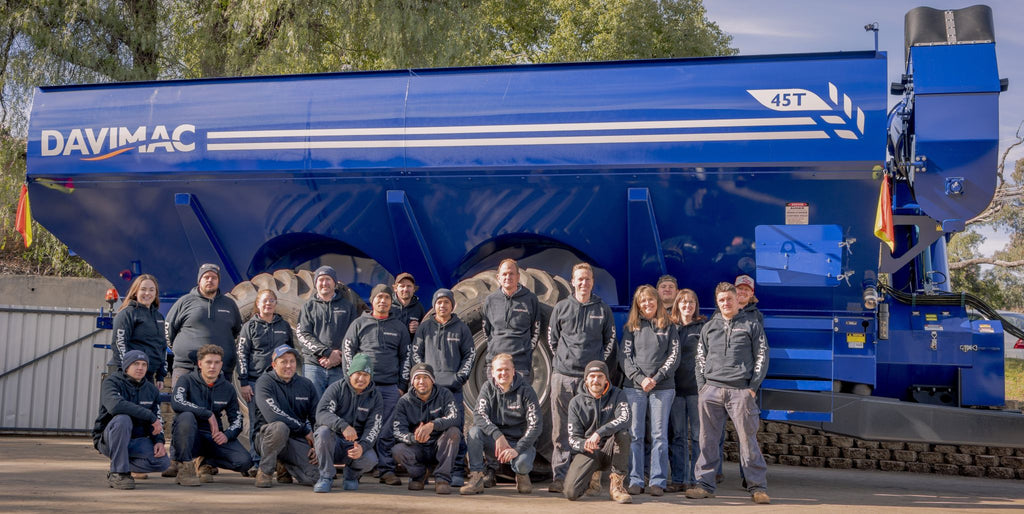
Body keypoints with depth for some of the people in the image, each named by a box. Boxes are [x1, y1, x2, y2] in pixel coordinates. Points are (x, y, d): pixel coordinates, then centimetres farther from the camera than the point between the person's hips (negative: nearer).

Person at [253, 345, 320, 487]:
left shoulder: (307, 385, 9)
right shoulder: (265, 382, -6)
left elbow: (318, 418, 9)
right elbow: (273, 416, -20)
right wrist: (306, 431, -15)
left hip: (297, 439, 4)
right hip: (267, 436, -4)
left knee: (314, 476, -19)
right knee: (279, 427, -39)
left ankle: (285, 465, 15)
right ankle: (265, 470, -14)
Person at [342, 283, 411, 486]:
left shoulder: (399, 327, 15)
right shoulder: (359, 324, 9)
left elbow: (405, 357, 15)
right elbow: (347, 352, 6)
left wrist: (402, 385, 7)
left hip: (391, 387, 1)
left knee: (387, 430, -1)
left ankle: (387, 470, 3)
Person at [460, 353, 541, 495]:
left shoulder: (525, 390, -9)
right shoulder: (488, 388, 0)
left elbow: (536, 424, -15)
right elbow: (479, 415, -13)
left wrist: (517, 449, -26)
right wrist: (497, 435, -30)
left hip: (520, 442, -2)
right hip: (496, 441, 3)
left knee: (522, 463, -34)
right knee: (474, 431, -26)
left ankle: (522, 476, 4)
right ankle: (476, 478, -18)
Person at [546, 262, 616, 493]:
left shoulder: (603, 309, 9)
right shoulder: (561, 307, 9)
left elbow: (610, 341, 14)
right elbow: (552, 338, 14)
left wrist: (599, 362, 5)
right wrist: (563, 359, 6)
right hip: (563, 374, 1)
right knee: (561, 429, 0)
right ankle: (560, 476, 4)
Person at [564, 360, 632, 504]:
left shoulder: (617, 395, -1)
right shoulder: (576, 402, 1)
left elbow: (624, 419, -22)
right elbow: (573, 438, -2)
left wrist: (599, 433, -36)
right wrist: (584, 444, -27)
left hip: (610, 450, 0)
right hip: (587, 453, 1)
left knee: (622, 434, -33)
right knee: (571, 492, -21)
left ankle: (617, 485, -19)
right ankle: (591, 478, 16)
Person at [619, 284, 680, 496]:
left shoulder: (669, 327, 11)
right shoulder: (630, 327, 12)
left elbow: (674, 356, 2)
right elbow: (625, 357, 4)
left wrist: (656, 378, -10)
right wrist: (640, 378, -10)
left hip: (663, 387, -1)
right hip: (634, 386, 1)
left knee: (659, 435, -2)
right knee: (635, 435, 0)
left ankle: (658, 481, 2)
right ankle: (635, 480, 5)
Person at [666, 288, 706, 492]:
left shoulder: (703, 326, 3)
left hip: (696, 386, -3)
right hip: (674, 387, 3)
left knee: (697, 434, -1)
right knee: (677, 435, 5)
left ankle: (695, 479, 6)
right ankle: (678, 479, 11)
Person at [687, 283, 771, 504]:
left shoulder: (752, 324, 8)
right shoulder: (709, 327, 16)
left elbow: (762, 357, 5)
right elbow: (700, 359, 17)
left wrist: (753, 387, -3)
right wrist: (702, 386, 5)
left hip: (741, 391, -3)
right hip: (711, 390, 3)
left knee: (748, 439, -4)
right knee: (708, 440, 2)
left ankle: (758, 487, 3)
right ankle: (705, 484, 9)